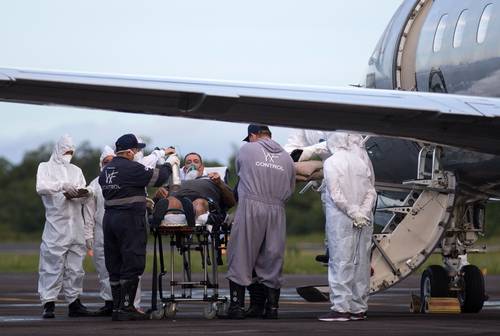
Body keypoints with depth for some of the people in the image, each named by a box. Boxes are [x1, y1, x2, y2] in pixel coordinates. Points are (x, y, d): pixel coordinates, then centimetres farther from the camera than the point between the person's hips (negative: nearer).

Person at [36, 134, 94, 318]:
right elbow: (41, 187, -9)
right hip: (56, 222, -5)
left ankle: (74, 302, 7)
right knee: (53, 263, -9)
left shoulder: (76, 171, 22)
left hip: (75, 223, 5)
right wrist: (62, 186, -20)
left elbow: (84, 198, 15)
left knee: (75, 265, 3)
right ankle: (49, 304, -9)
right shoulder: (46, 167, 9)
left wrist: (84, 194, -8)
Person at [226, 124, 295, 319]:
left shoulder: (247, 149, 6)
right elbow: (290, 189, 14)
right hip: (276, 211, 3)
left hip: (250, 207, -3)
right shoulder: (286, 157, 13)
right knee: (272, 258, 10)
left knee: (241, 255, 1)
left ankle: (237, 305, -2)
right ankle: (272, 306, 9)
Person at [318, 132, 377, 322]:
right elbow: (371, 191, 5)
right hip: (364, 221, 5)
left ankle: (341, 308, -9)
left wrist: (353, 212, -8)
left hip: (340, 219, -5)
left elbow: (336, 195, -13)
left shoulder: (331, 163, -6)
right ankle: (359, 308, 10)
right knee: (361, 263, 8)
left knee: (340, 262, -4)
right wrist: (362, 212, -3)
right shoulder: (362, 161, 8)